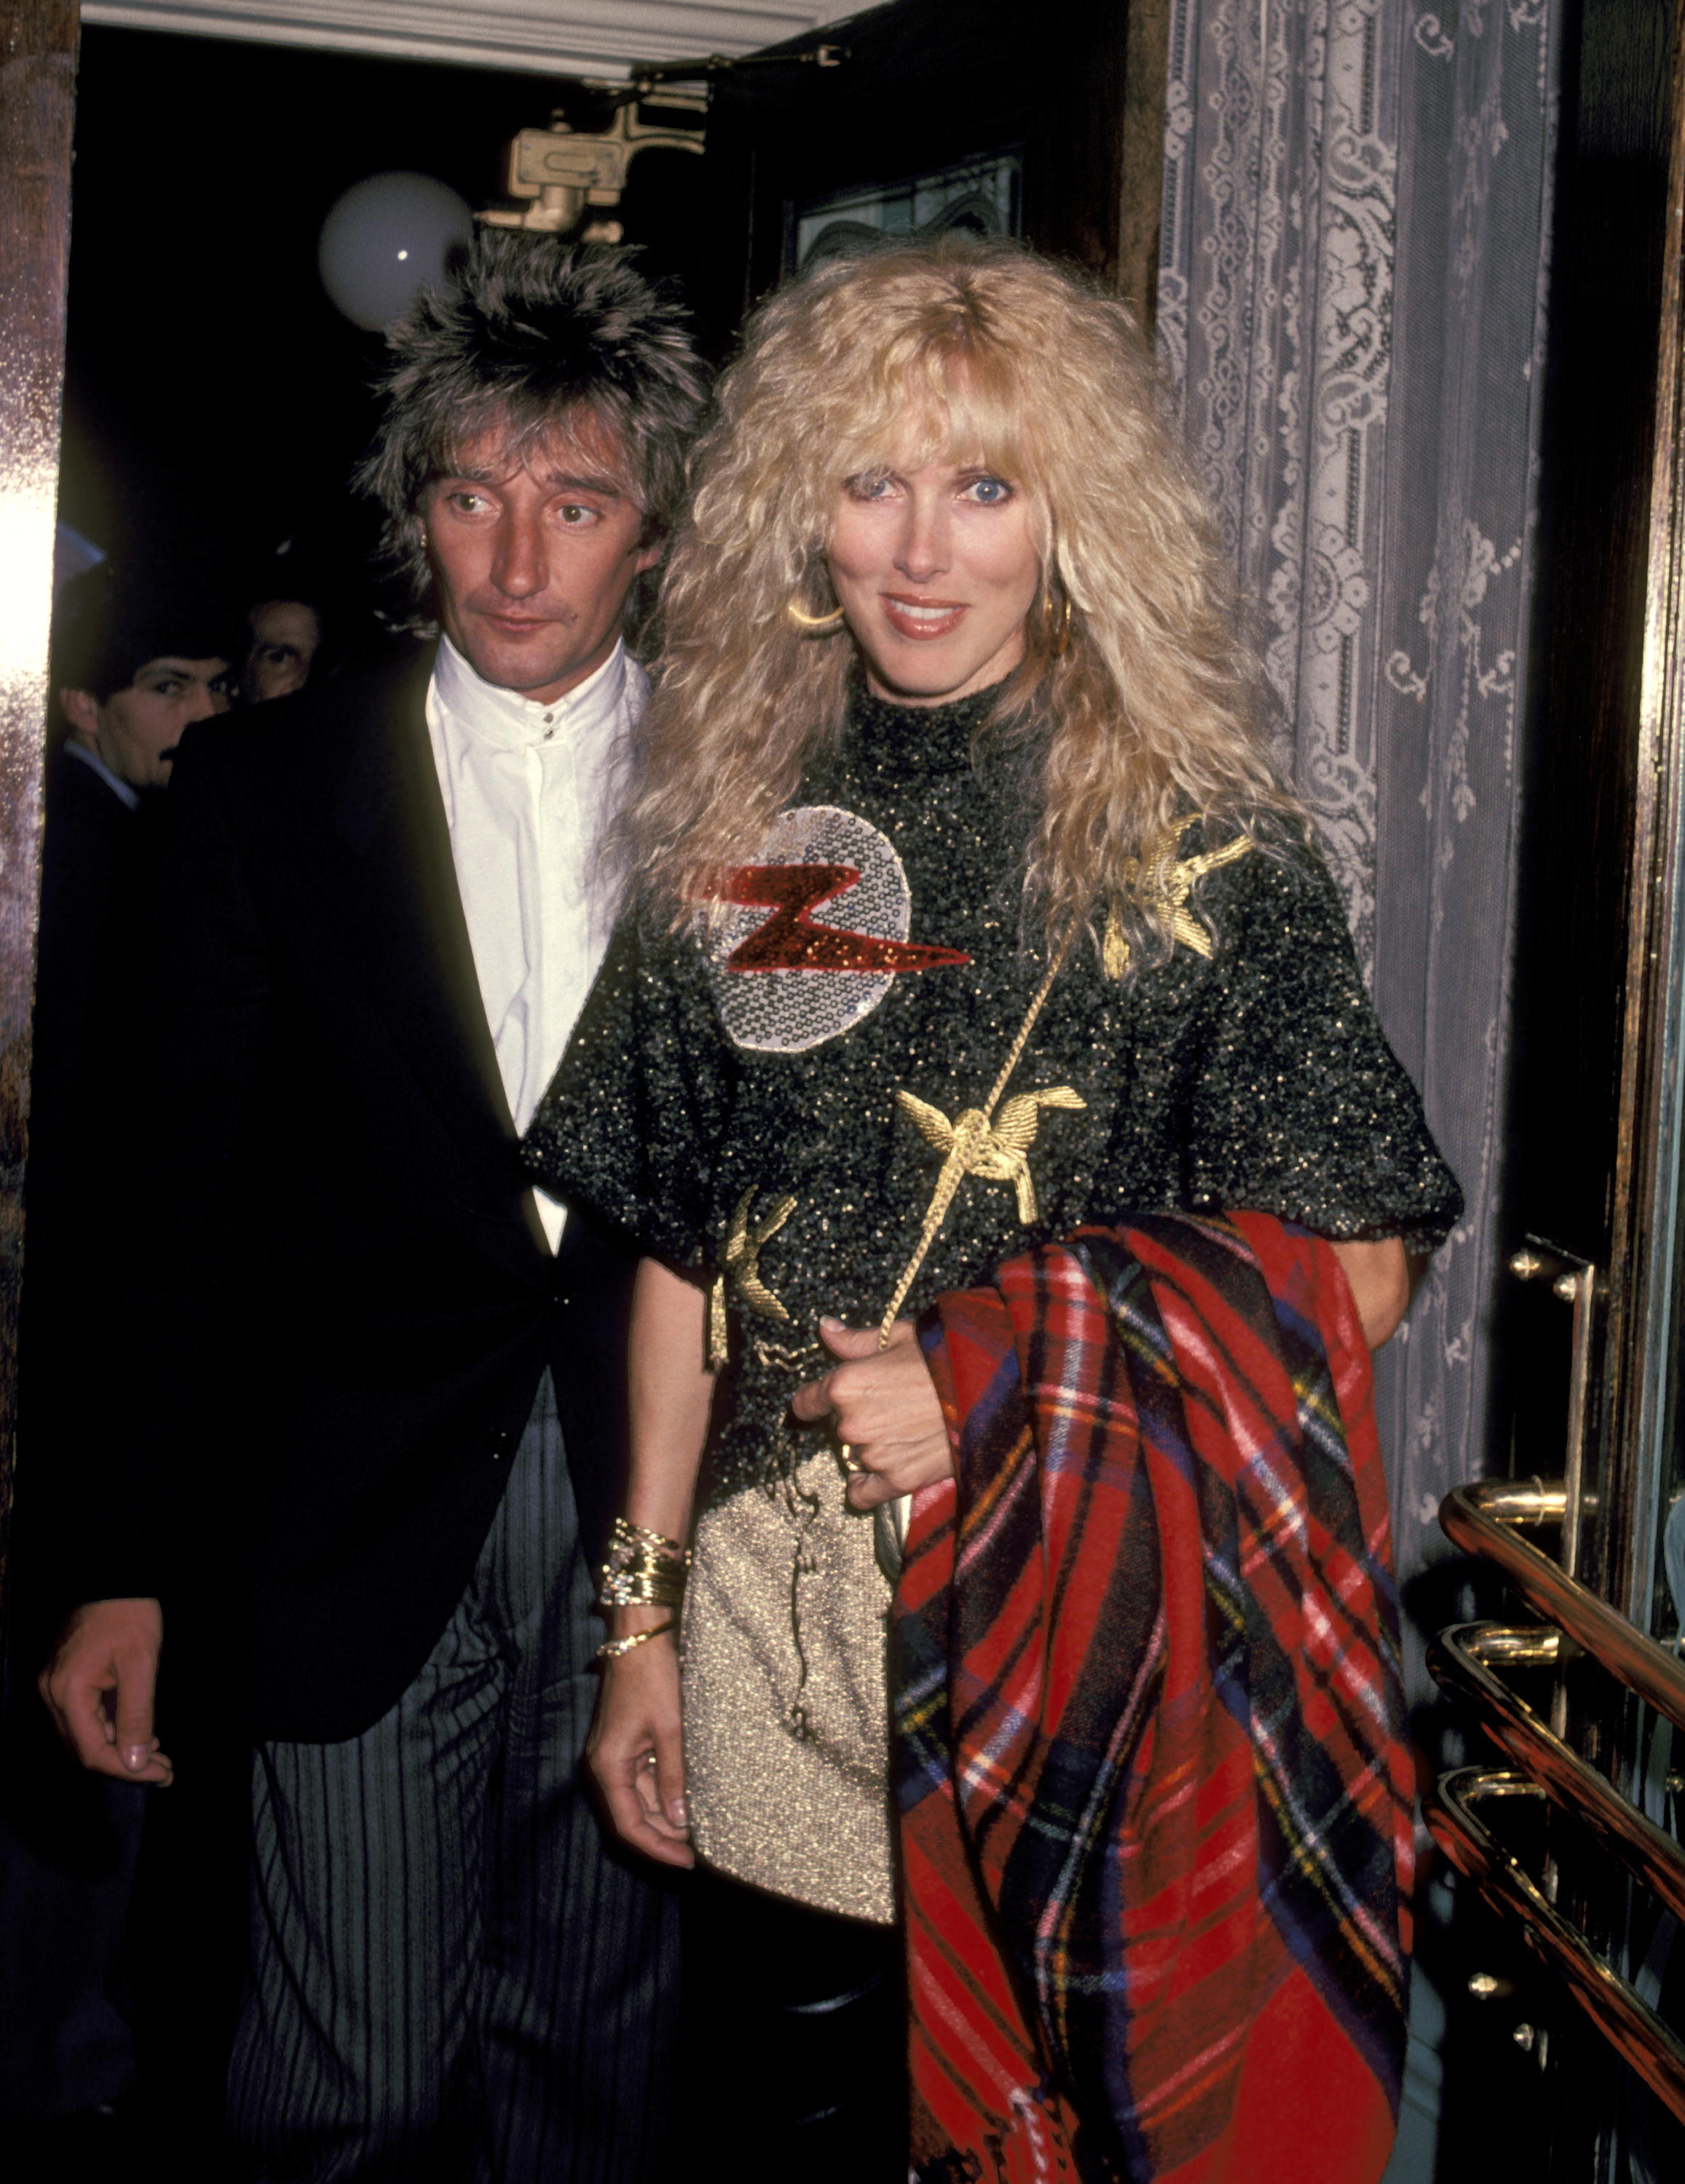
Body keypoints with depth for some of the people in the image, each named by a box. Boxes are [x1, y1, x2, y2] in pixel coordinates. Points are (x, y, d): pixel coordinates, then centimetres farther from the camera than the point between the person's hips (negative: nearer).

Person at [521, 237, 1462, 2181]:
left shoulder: (1202, 846, -5)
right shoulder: (734, 832, 6)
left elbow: (1352, 1276, -6)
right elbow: (679, 1251, 9)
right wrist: (643, 1615, 9)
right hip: (771, 1619, 3)